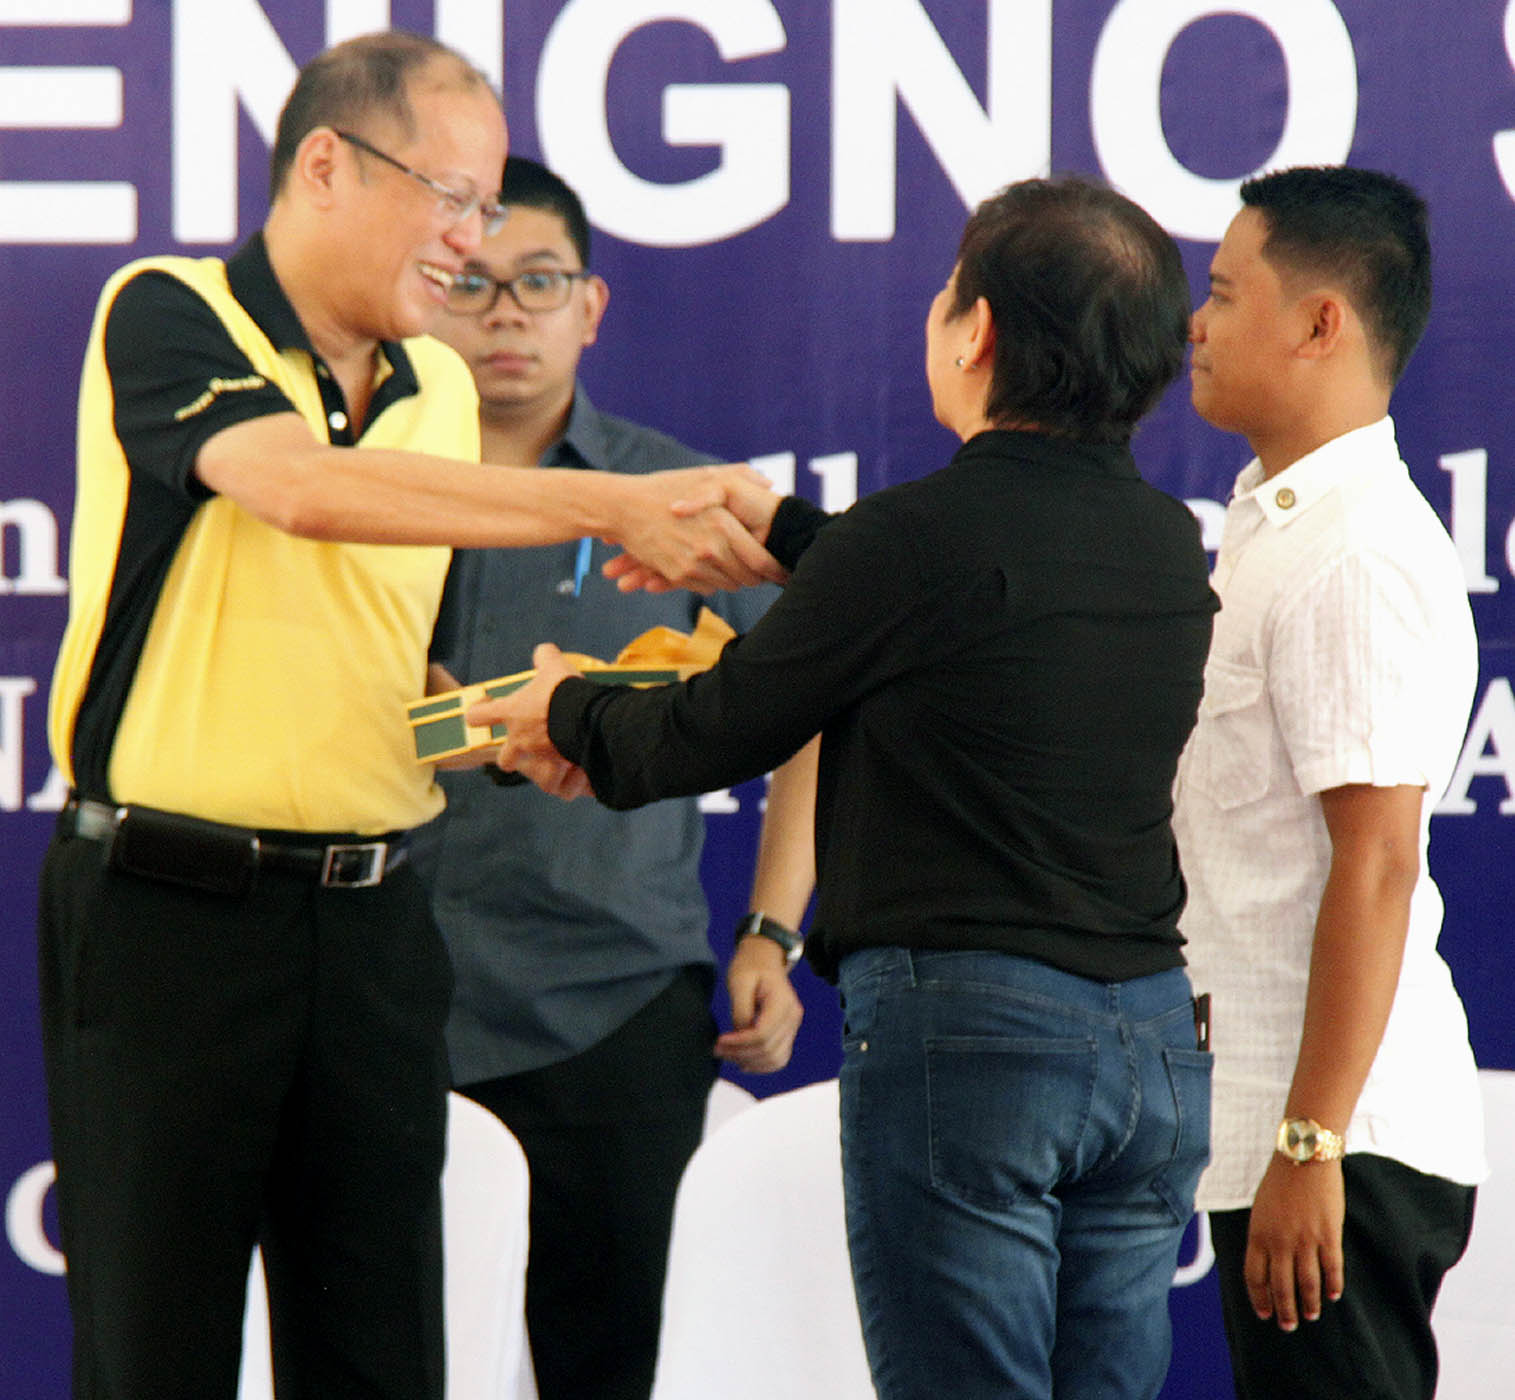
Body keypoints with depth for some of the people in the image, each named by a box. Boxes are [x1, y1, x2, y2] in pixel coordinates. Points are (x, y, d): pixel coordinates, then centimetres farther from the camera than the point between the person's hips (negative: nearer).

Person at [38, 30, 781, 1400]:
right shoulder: (167, 319, -7)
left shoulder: (438, 389, 14)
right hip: (169, 904, -6)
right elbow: (306, 485, -26)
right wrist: (615, 506, -27)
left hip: (369, 914, 6)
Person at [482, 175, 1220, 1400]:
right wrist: (778, 526, 41)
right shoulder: (1170, 545, 9)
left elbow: (718, 735, -1)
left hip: (967, 1030, -7)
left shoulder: (925, 533, -13)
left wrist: (571, 714, 20)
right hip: (1157, 1036, 7)